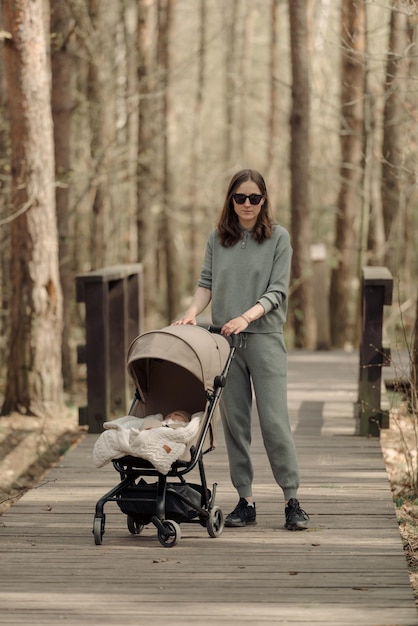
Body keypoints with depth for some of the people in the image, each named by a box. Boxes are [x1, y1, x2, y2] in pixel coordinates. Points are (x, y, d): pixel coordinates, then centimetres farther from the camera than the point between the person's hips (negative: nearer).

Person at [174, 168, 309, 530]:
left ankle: (292, 501, -1)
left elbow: (277, 291, -5)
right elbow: (207, 282, 10)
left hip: (265, 338, -3)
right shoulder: (217, 239, 10)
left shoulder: (278, 237, 1)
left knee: (274, 420, -7)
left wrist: (246, 317, -19)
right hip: (224, 339, 3)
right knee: (234, 421, 4)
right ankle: (246, 501, 10)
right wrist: (193, 312, -9)